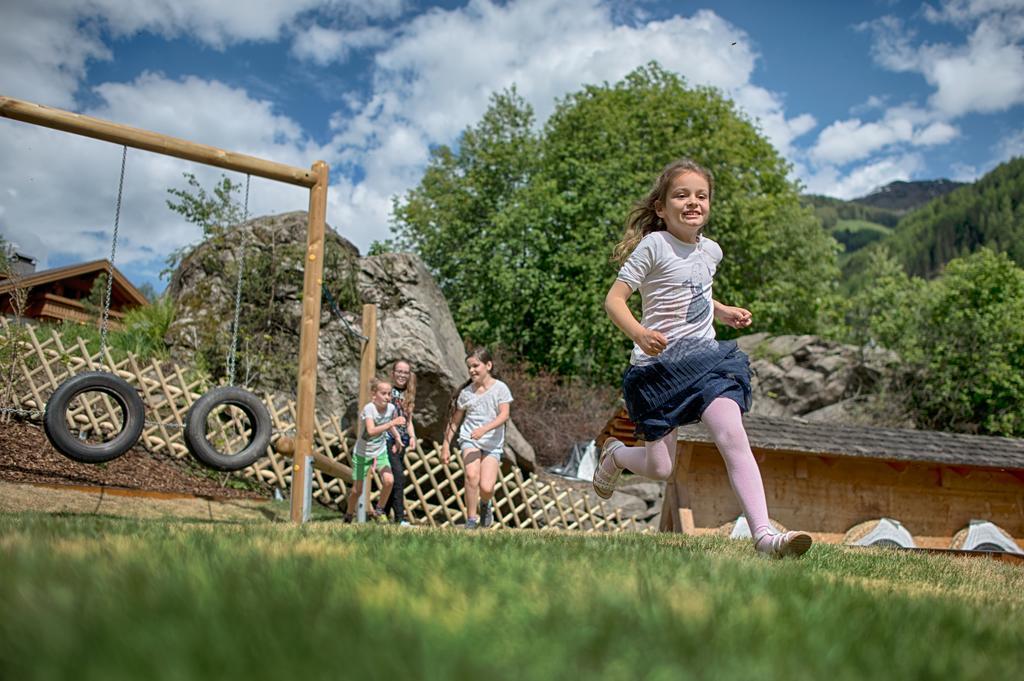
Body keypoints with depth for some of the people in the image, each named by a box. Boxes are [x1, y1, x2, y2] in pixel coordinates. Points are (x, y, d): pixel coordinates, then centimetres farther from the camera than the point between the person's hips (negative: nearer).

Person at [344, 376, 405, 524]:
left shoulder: (391, 408, -11)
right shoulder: (369, 408, -27)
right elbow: (371, 430, -45)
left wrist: (397, 436, 3)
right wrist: (392, 423, -50)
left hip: (380, 452, 3)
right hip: (362, 453, -3)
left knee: (389, 480, -21)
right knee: (357, 489, 5)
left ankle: (379, 509, 3)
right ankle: (348, 515, 33)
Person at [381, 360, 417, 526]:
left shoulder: (408, 395, 15)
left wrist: (412, 436, 0)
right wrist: (396, 436, -17)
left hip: (402, 441, 6)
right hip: (388, 438, -6)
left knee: (393, 480, 9)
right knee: (399, 476, -15)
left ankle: (384, 514, 17)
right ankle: (400, 518, -14)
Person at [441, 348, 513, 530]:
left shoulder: (500, 388, -3)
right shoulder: (466, 392, 4)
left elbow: (504, 415, -14)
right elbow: (454, 421, 12)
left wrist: (484, 429, -29)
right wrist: (446, 446, 12)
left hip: (492, 443, -1)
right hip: (469, 439, 1)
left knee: (486, 487, -12)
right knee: (472, 475, -25)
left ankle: (486, 504, 25)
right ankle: (471, 520, -11)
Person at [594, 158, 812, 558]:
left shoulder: (711, 251, 10)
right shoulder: (653, 246, -10)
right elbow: (614, 299, -14)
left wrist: (723, 313, 13)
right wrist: (639, 333, -32)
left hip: (705, 357, 4)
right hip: (658, 365, -4)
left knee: (733, 438, -18)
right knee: (659, 469, 2)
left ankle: (763, 533, -17)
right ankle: (614, 454, 37)